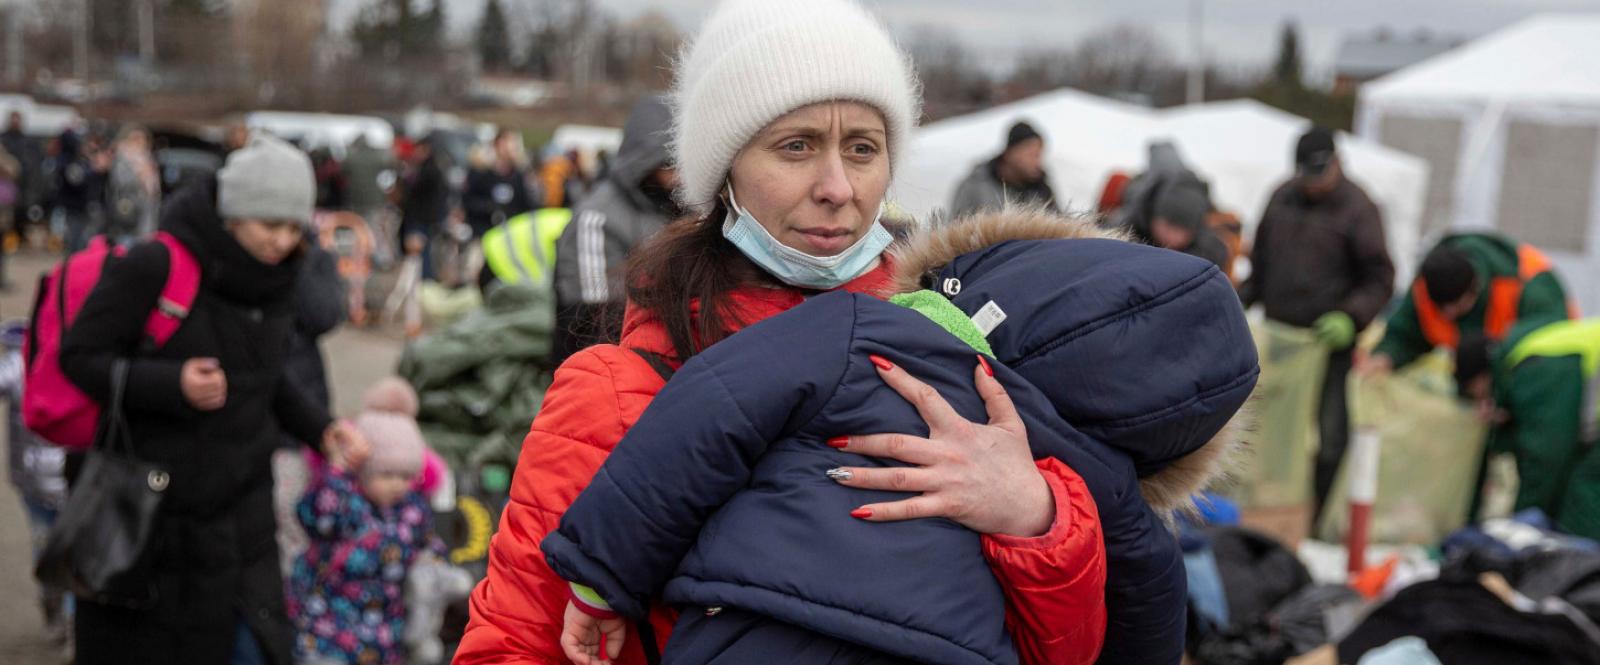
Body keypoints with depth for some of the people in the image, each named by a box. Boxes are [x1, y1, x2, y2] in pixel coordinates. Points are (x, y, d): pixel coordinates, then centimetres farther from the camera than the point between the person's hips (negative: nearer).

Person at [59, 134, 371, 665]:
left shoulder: (276, 280, 3)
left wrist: (320, 428, -2)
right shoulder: (154, 267, -17)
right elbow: (79, 355, -12)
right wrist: (173, 384, -27)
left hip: (238, 511, 5)